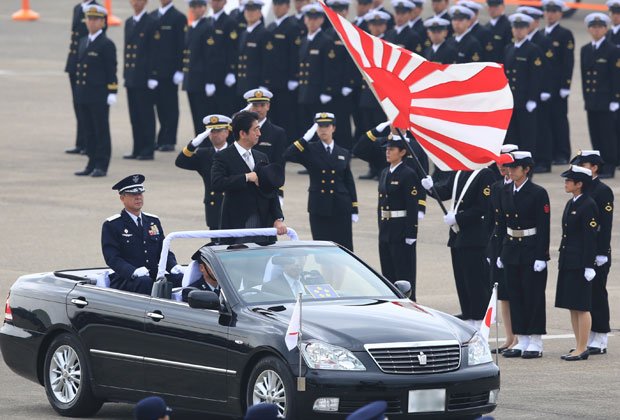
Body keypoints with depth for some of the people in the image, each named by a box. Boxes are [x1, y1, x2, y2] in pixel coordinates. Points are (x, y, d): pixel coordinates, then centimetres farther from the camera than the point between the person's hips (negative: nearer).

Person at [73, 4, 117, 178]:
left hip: (99, 96, -7)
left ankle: (101, 165, 2)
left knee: (101, 131, -1)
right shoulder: (83, 42, 15)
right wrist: (78, 89, 17)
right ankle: (92, 163, 15)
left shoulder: (107, 44, -7)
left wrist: (112, 93, -14)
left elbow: (111, 70, -9)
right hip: (83, 95, 7)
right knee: (88, 131, 9)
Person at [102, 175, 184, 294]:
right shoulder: (111, 225, 1)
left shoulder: (153, 221, 20)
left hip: (154, 276, 5)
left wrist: (174, 267, -6)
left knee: (181, 278, -23)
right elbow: (112, 258, -9)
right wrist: (134, 272, -28)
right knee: (144, 282, -38)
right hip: (125, 282, -5)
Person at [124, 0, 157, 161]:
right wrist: (125, 73, 13)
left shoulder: (151, 23, -7)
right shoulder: (129, 22, 16)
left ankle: (148, 150, 1)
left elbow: (154, 51, -10)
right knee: (134, 114, 9)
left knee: (146, 114, -3)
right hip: (131, 75, 7)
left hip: (143, 77, -7)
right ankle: (137, 149, 14)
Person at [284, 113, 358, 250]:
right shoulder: (310, 150, 3)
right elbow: (288, 156, -14)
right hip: (319, 209, -1)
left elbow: (349, 183, 12)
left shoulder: (344, 153, 11)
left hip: (341, 208, 1)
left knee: (344, 249, -1)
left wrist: (354, 210, 8)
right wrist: (306, 138, -17)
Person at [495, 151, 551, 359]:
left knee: (533, 295, -2)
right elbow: (501, 224, 12)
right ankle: (521, 341, 14)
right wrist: (500, 253, 9)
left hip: (532, 250, -6)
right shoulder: (505, 192, 8)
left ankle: (535, 343, 3)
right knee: (515, 295, 7)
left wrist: (541, 256, -16)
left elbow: (544, 227, -11)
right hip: (511, 249, 6)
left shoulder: (538, 193, -10)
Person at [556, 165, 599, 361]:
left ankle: (582, 349, -1)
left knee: (581, 307, -5)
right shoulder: (571, 204, 14)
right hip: (568, 262, 9)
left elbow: (590, 237, -16)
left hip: (580, 263, -9)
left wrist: (589, 266, -18)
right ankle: (580, 346, 18)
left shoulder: (588, 205, -13)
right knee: (572, 307, 11)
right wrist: (563, 259, 18)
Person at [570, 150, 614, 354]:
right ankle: (588, 340, 13)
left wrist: (601, 254, -19)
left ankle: (600, 342, 0)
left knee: (597, 294, -4)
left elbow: (606, 224, -14)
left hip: (596, 254, -8)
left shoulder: (603, 191, -9)